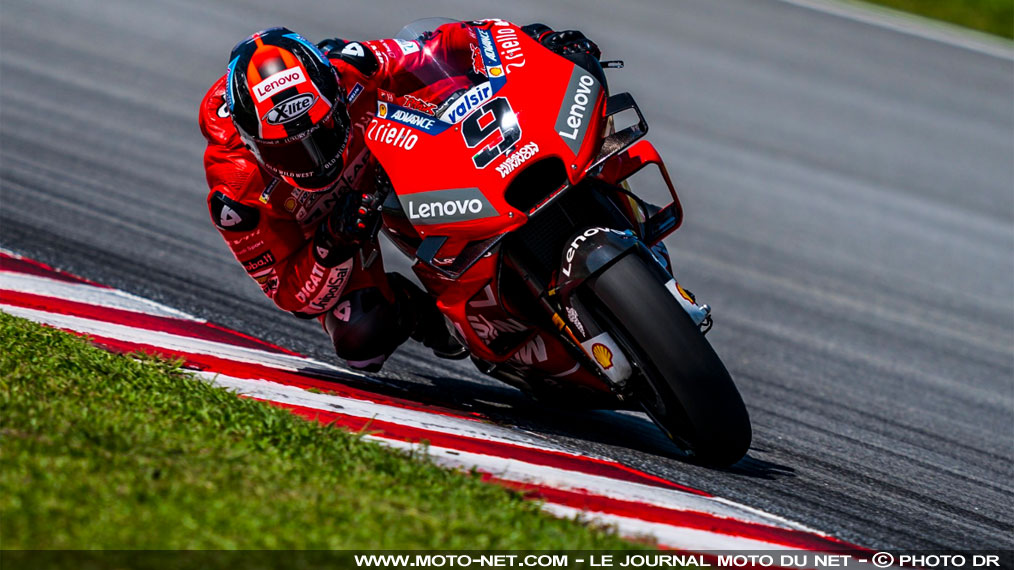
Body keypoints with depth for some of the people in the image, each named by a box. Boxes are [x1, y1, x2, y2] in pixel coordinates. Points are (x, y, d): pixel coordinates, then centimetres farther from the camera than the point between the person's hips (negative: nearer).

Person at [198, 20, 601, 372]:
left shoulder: (347, 71, -36)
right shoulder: (234, 195, -39)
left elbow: (446, 48, -20)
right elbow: (294, 298, -28)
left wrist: (530, 39, -33)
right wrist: (334, 246, -47)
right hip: (308, 232, -3)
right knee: (361, 338, -25)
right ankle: (421, 310, 8)